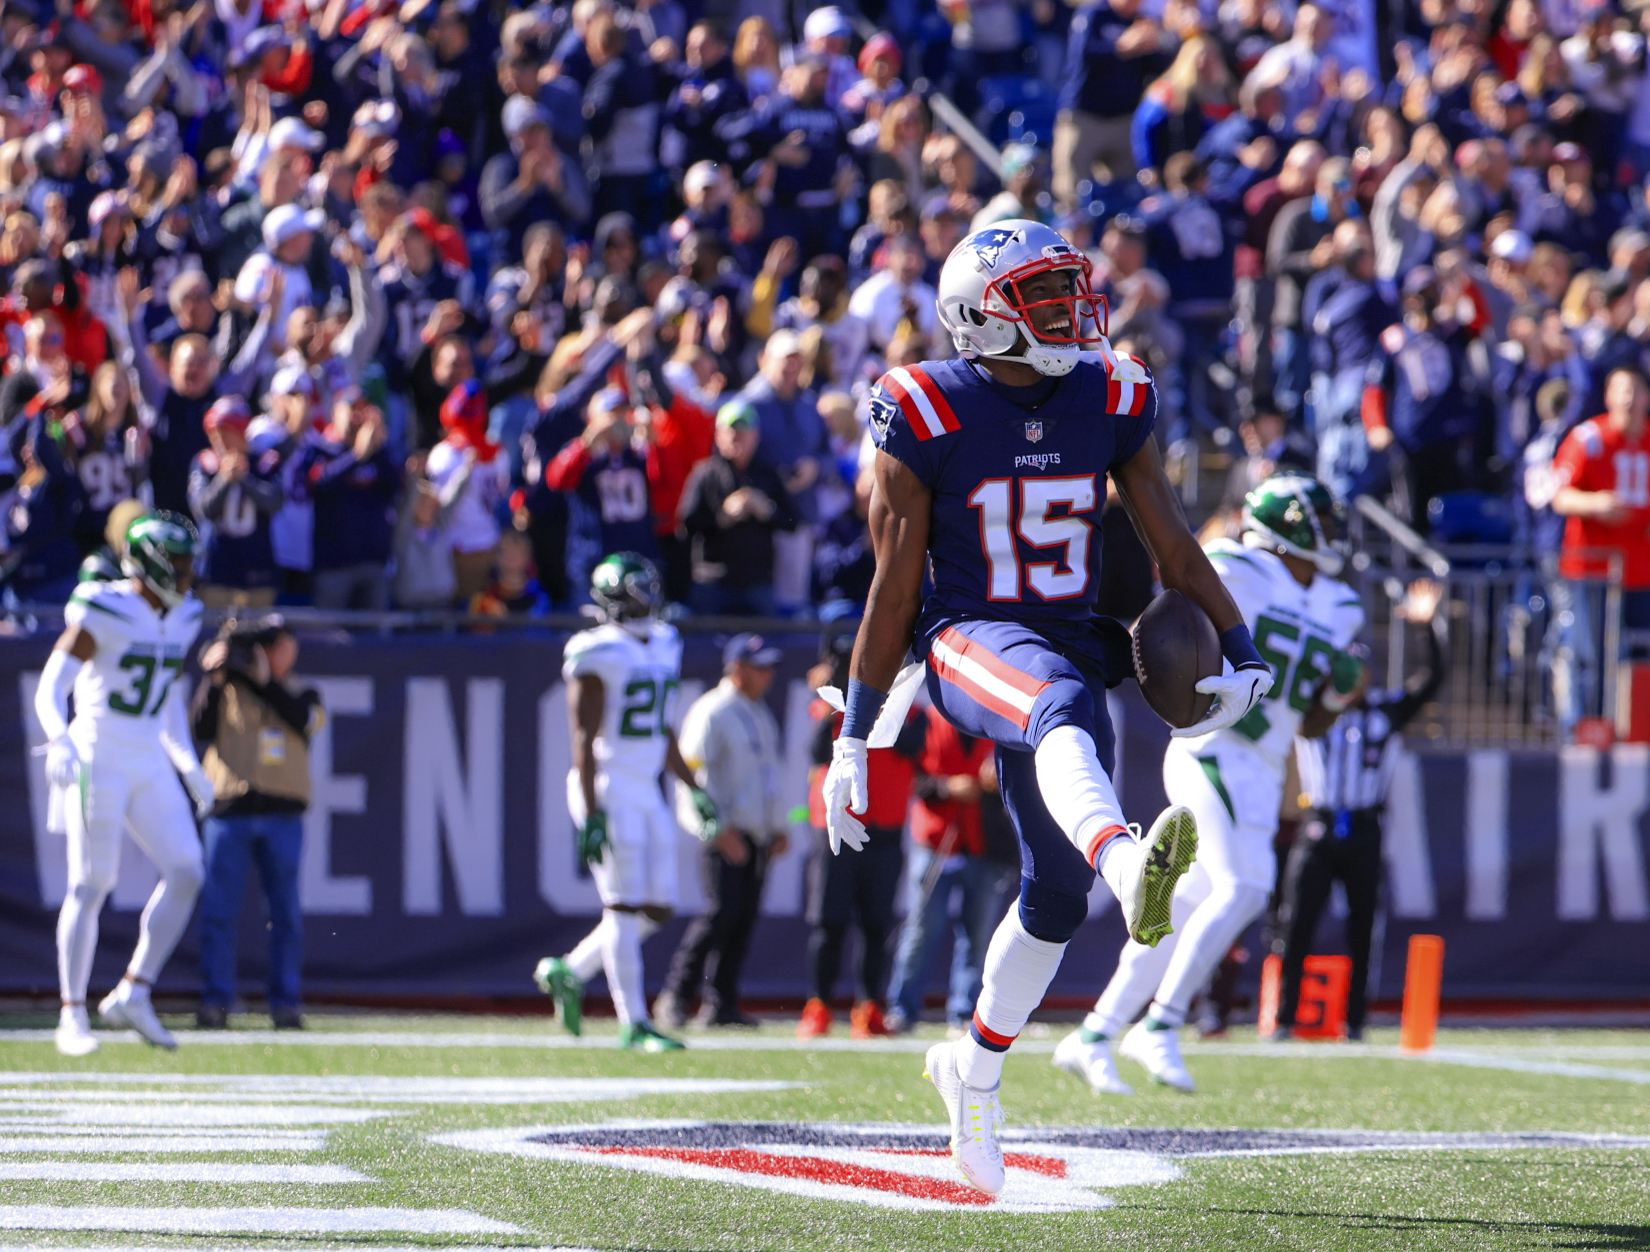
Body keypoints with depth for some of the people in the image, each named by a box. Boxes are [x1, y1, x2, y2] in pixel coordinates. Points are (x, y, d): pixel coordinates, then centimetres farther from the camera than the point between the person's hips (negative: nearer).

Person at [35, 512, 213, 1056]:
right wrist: (61, 743, -34)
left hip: (148, 765, 7)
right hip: (98, 760, -7)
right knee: (90, 886, -6)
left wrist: (189, 766, 21)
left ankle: (133, 995, 5)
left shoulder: (180, 618, 9)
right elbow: (50, 690, -17)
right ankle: (73, 1016, 2)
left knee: (186, 874, -3)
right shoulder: (102, 614, -14)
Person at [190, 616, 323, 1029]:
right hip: (229, 810, -1)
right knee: (218, 910, -6)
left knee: (286, 913, 1)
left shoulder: (302, 695, 15)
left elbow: (301, 719, -7)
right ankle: (215, 1002, -3)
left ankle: (285, 1003, 7)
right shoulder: (228, 691, 11)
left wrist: (262, 678, -10)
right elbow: (201, 729, -4)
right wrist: (214, 678, -12)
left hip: (282, 816, 1)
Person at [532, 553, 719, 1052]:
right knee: (625, 906, -7)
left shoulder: (662, 646, 13)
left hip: (647, 792, 8)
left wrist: (694, 788, 20)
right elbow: (584, 739, -15)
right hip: (608, 789, -8)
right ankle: (634, 1024, -3)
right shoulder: (599, 656, -12)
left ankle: (569, 972, 22)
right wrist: (592, 816, -20)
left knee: (657, 909, 6)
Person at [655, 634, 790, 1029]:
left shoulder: (763, 716, 20)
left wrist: (779, 828, 18)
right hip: (725, 831, -8)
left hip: (757, 833, 8)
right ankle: (675, 996, -8)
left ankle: (721, 1004, 6)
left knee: (744, 917, 3)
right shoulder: (712, 712, -7)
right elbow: (696, 772, -13)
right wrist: (720, 827, -20)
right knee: (723, 911, -15)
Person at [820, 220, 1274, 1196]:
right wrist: (856, 739, -2)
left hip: (1071, 640, 5)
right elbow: (895, 587, -4)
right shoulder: (929, 416, -8)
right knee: (1062, 707, -40)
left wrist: (1241, 656, -5)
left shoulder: (1113, 402, 4)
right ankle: (1130, 868, -71)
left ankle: (976, 1067, 31)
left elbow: (1174, 546, 7)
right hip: (966, 641, -5)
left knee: (1056, 898, 6)